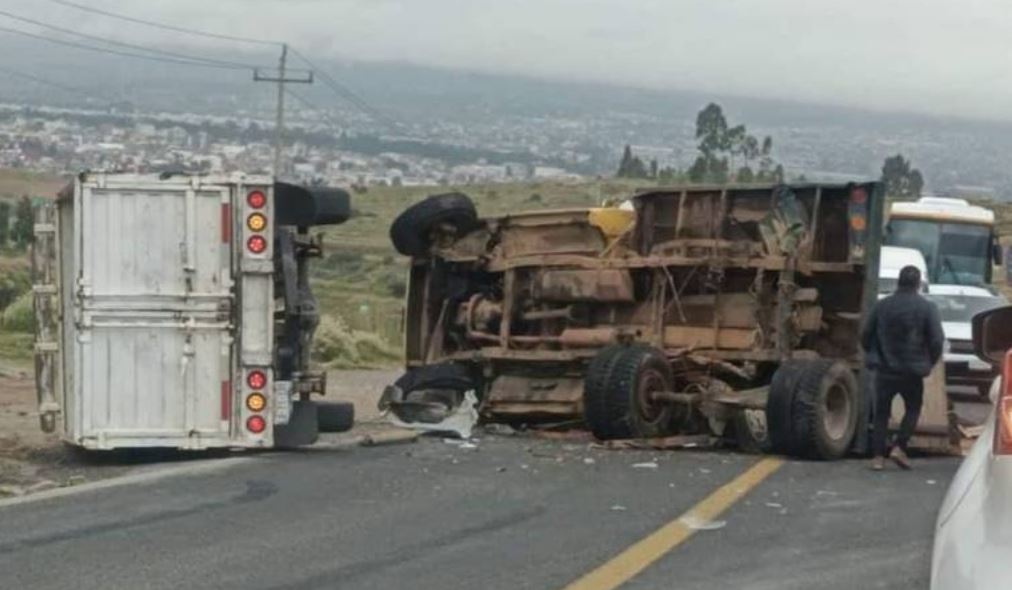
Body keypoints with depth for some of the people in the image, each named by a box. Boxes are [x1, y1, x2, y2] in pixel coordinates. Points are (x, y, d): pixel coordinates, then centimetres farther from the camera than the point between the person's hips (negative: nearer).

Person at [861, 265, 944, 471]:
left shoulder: (882, 305, 0)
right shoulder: (926, 308, -8)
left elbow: (866, 336, 5)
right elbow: (937, 340, -9)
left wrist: (874, 357, 21)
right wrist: (929, 363, 7)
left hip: (884, 370, 2)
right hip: (911, 372, -2)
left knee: (881, 412, 10)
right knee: (912, 409, 16)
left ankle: (878, 456, 5)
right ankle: (899, 447, 1)